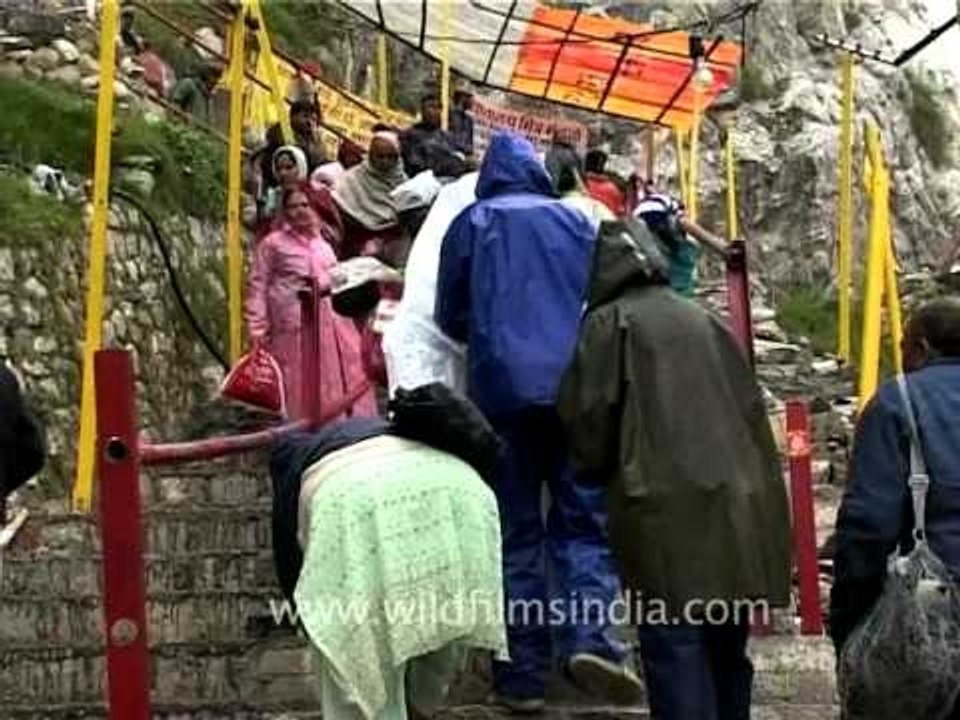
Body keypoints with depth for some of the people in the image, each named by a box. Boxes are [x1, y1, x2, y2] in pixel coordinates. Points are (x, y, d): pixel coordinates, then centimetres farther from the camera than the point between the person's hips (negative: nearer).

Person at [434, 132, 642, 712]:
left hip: (502, 388, 0)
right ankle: (589, 636, -17)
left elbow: (450, 318, 14)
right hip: (575, 386, 1)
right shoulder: (574, 219, 15)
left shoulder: (472, 223, 12)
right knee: (585, 519, 5)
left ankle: (523, 675, 4)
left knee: (516, 531, 4)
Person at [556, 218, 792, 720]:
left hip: (667, 510, -6)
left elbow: (589, 421, -1)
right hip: (737, 506, 6)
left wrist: (596, 467, 19)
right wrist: (763, 491, 20)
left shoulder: (609, 323, 0)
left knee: (675, 646, -6)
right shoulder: (704, 321, 17)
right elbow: (753, 411, 16)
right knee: (726, 645, 16)